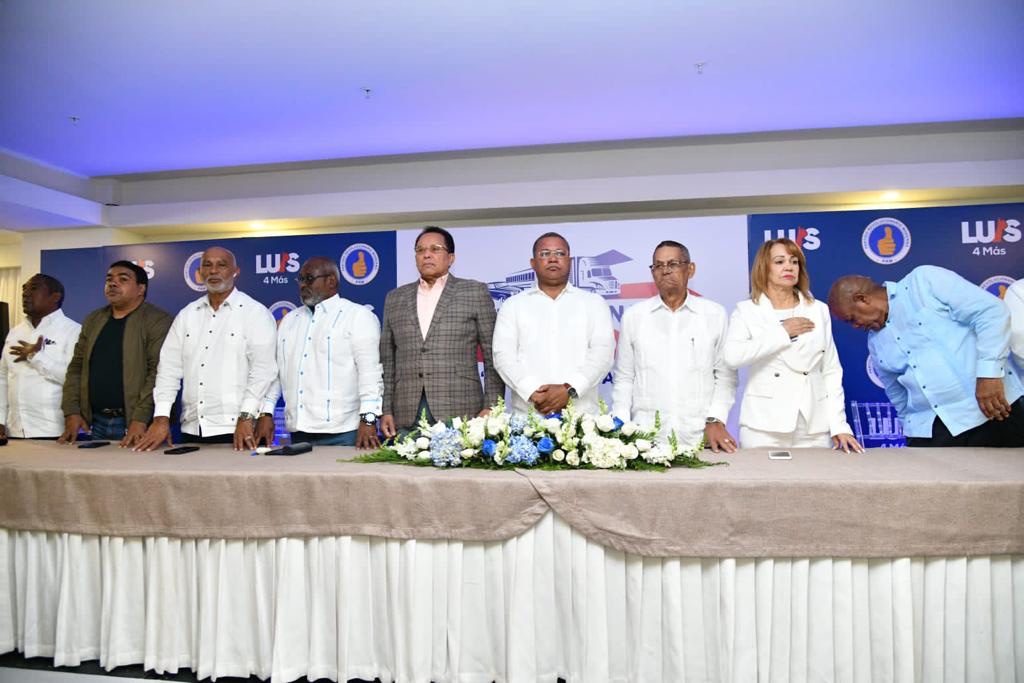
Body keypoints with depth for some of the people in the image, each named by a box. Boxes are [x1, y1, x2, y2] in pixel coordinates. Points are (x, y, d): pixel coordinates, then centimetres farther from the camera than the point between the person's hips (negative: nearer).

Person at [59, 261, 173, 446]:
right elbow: (76, 367, 14)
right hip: (96, 423, 6)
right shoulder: (93, 320, 14)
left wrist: (141, 419, -21)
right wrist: (72, 412, 5)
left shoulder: (158, 321, -8)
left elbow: (159, 372, -16)